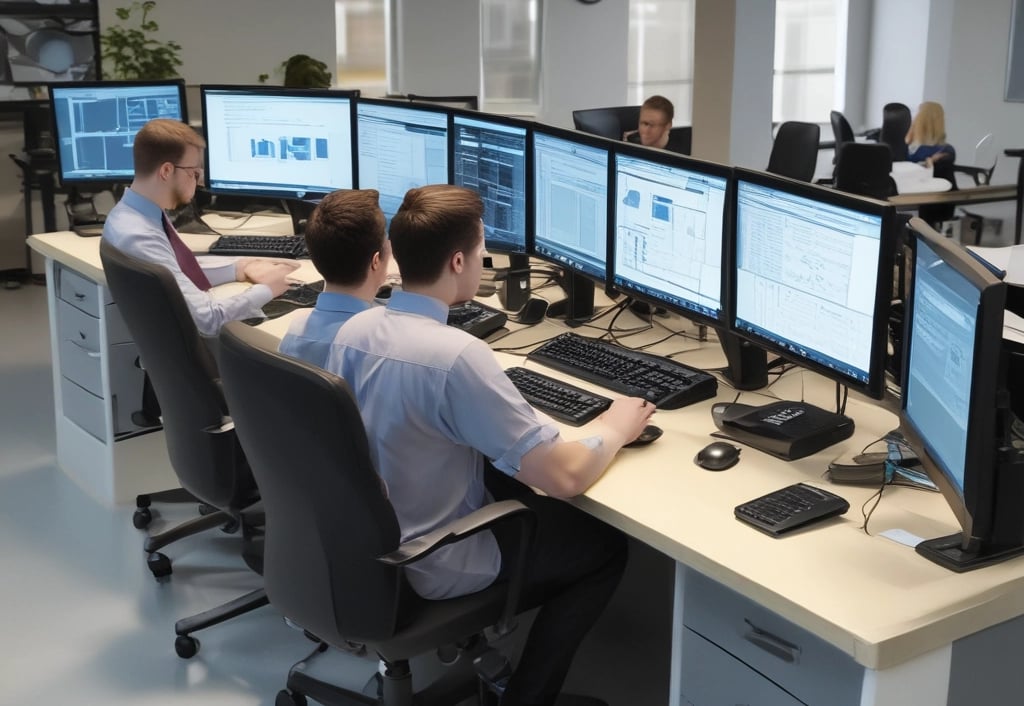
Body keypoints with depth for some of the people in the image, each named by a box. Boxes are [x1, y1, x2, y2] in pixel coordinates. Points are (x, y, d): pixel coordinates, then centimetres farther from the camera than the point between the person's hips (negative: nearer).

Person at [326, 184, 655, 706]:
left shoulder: (355, 329, -7)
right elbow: (564, 477, -27)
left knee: (512, 477, 28)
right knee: (606, 544, 11)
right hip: (431, 564, -7)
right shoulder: (456, 355, -31)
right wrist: (616, 427, -7)